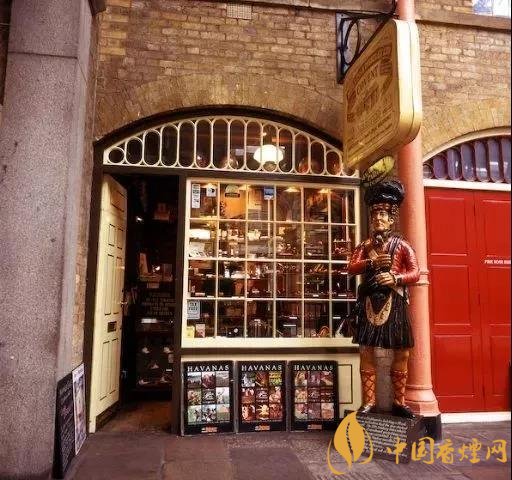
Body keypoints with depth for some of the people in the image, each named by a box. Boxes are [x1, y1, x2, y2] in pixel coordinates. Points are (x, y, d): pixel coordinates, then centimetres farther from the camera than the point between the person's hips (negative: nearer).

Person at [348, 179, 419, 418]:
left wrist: (395, 278, -22)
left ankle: (399, 402, 18)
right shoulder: (365, 245, 12)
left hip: (394, 302, -1)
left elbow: (415, 272, -5)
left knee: (402, 353, 4)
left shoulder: (402, 245, 5)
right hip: (370, 302, 1)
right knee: (366, 351, 0)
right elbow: (351, 268, -1)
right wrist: (372, 262, -16)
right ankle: (369, 401, 10)